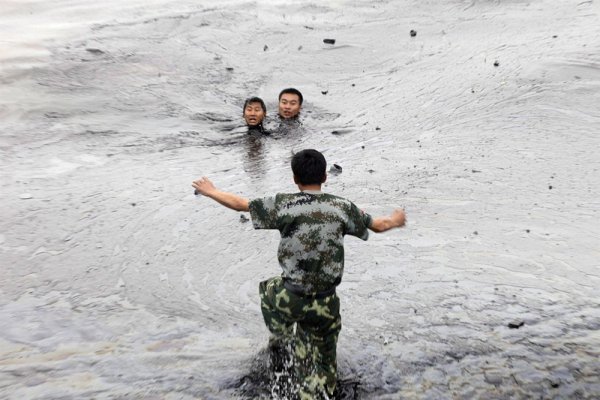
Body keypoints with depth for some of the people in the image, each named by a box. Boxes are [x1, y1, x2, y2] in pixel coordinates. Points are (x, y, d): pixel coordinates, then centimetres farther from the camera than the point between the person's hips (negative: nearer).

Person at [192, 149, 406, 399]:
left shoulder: (283, 204, -9)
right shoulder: (342, 207, -5)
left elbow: (240, 204, 2)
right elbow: (379, 225, 9)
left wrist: (210, 191, 20)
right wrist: (394, 220, 32)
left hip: (291, 298, -1)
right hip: (325, 304, 1)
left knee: (268, 289, 34)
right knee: (321, 365, 19)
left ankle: (281, 334, 37)